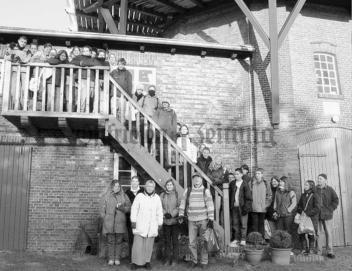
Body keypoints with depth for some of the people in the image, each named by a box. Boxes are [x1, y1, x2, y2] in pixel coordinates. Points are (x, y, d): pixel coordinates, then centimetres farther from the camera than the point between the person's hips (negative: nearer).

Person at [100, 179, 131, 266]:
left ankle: (117, 259, 15)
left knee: (119, 241, 4)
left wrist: (120, 207, -16)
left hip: (120, 222, 0)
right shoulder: (107, 196, 7)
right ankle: (111, 259, 14)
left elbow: (128, 208, 1)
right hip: (109, 223, 0)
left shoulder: (124, 196, 5)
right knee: (110, 241, 4)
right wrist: (105, 219, 1)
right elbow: (103, 209, 9)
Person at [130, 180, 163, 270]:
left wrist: (160, 223, 11)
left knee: (149, 245, 5)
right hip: (140, 225, -2)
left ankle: (147, 261, 17)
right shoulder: (139, 196, 1)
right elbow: (134, 209, 1)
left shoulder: (157, 198, 9)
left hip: (152, 226, 2)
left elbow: (159, 212, 13)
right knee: (138, 244, -2)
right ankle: (135, 262, 9)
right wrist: (133, 221, -4)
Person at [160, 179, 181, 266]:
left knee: (175, 240, 3)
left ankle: (174, 259, 13)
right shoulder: (162, 195, 7)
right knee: (167, 240, 8)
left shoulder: (177, 195, 2)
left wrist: (172, 214, -12)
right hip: (165, 221, 2)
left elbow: (179, 207, -1)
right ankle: (167, 259, 18)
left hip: (175, 220, -2)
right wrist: (165, 213, -11)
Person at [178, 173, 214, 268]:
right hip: (191, 221, 2)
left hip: (203, 220, -2)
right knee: (191, 242, 4)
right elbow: (183, 203, 11)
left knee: (203, 242, 4)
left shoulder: (205, 191, -2)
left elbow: (210, 206, -3)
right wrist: (181, 215, 2)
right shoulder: (187, 191, 5)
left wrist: (211, 219, -7)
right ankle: (194, 261, 20)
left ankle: (204, 262, 17)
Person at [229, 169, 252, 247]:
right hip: (234, 206, 4)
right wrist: (230, 206, 6)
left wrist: (246, 207, -11)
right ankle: (236, 239, 16)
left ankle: (243, 239, 10)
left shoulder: (245, 184, -4)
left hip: (242, 207, -4)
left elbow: (248, 197, -5)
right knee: (235, 223, 7)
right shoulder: (232, 184, 9)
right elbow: (230, 195, 13)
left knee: (243, 224, 1)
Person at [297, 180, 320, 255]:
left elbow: (317, 208, -10)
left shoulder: (315, 196, -5)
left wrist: (307, 213, -15)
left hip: (312, 218, -5)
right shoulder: (303, 195, 12)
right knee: (301, 234, 0)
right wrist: (300, 212, -1)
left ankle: (311, 251, 12)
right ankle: (305, 249, 13)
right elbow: (299, 205, 19)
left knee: (311, 235, -1)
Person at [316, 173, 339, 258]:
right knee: (318, 233, 1)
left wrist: (330, 209, -6)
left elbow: (335, 201, 3)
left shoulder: (330, 190, 4)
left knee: (329, 233, 2)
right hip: (317, 215, 1)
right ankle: (318, 251, 8)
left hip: (327, 215, -1)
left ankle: (329, 252, 11)